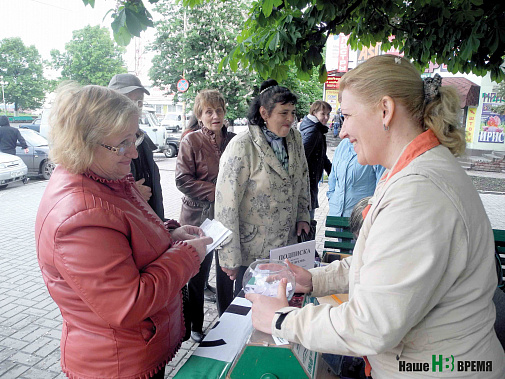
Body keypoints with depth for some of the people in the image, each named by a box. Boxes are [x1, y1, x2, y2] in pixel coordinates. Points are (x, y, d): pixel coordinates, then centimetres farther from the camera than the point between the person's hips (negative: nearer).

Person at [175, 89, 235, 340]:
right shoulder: (191, 141, -6)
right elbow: (183, 180, -11)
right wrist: (216, 191, -17)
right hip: (198, 217, -3)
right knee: (198, 275, 8)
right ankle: (196, 326, 28)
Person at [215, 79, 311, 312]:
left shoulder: (295, 138, 2)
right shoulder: (242, 146, -18)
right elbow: (226, 204, -19)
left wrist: (303, 216, 8)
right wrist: (230, 258, -17)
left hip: (287, 245, 6)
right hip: (251, 251, -5)